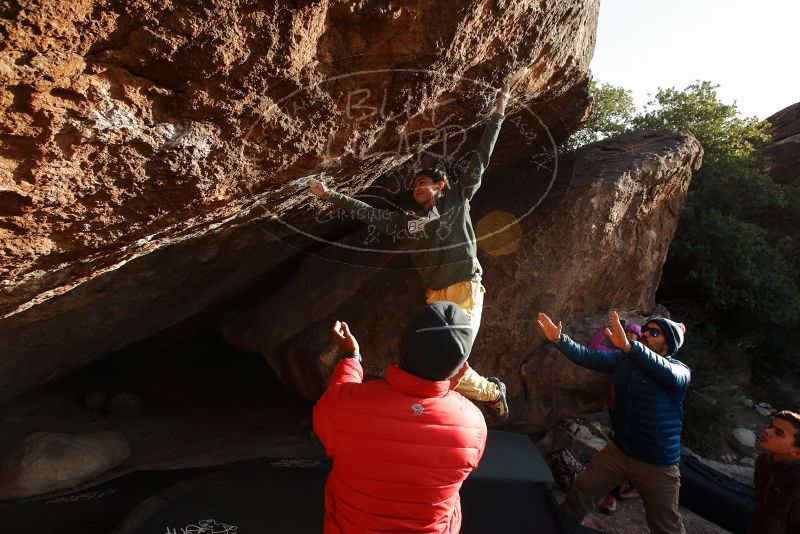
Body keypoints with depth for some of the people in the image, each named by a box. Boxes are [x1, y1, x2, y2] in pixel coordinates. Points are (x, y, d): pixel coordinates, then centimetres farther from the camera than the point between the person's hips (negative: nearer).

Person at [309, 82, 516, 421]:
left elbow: (481, 159, 9)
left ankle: (491, 390, 13)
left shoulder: (458, 200, 9)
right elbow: (369, 214, 17)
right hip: (435, 297, 5)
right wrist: (329, 195, 16)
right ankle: (490, 391, 21)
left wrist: (498, 112, 10)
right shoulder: (410, 221, 17)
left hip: (465, 289, -5)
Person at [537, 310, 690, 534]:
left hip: (656, 463, -4)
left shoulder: (679, 370, -15)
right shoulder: (623, 359, 0)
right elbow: (588, 357, -9)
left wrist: (627, 346, -55)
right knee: (580, 494, 10)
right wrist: (559, 339, -27)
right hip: (618, 451, 4)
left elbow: (666, 373, -38)